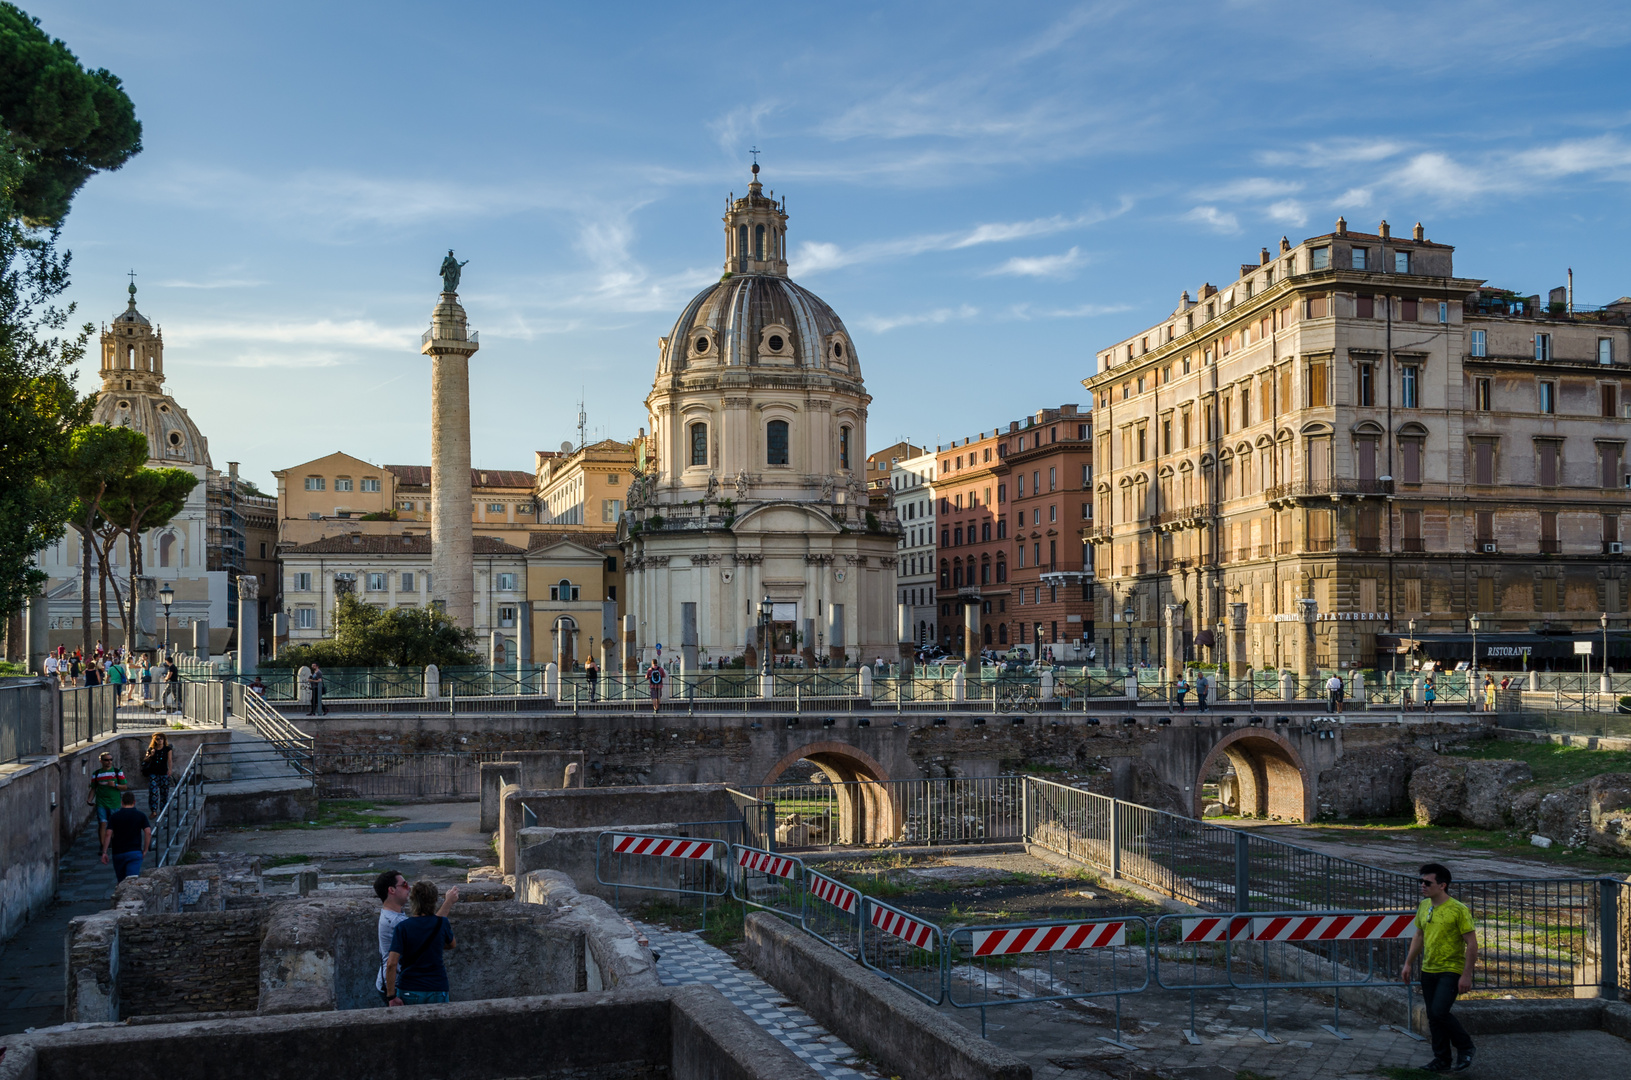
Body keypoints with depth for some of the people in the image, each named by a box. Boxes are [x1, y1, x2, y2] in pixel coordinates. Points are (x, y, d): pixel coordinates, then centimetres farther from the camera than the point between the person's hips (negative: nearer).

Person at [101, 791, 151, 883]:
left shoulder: (114, 816, 4)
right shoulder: (141, 815, 3)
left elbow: (108, 834, -5)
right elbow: (148, 832, -7)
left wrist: (104, 852, -3)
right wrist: (145, 850, 0)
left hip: (118, 853, 2)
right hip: (135, 852, -2)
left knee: (121, 881, 17)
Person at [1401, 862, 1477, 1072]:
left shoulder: (1458, 910, -14)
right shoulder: (1424, 906, 7)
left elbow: (1472, 943, -13)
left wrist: (1466, 975, -16)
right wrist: (1408, 964, 17)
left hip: (1451, 971, -7)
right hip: (1428, 970, 7)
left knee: (1439, 1012, -16)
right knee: (1433, 1018, 8)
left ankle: (1465, 1047, 7)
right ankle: (1442, 1060, 19)